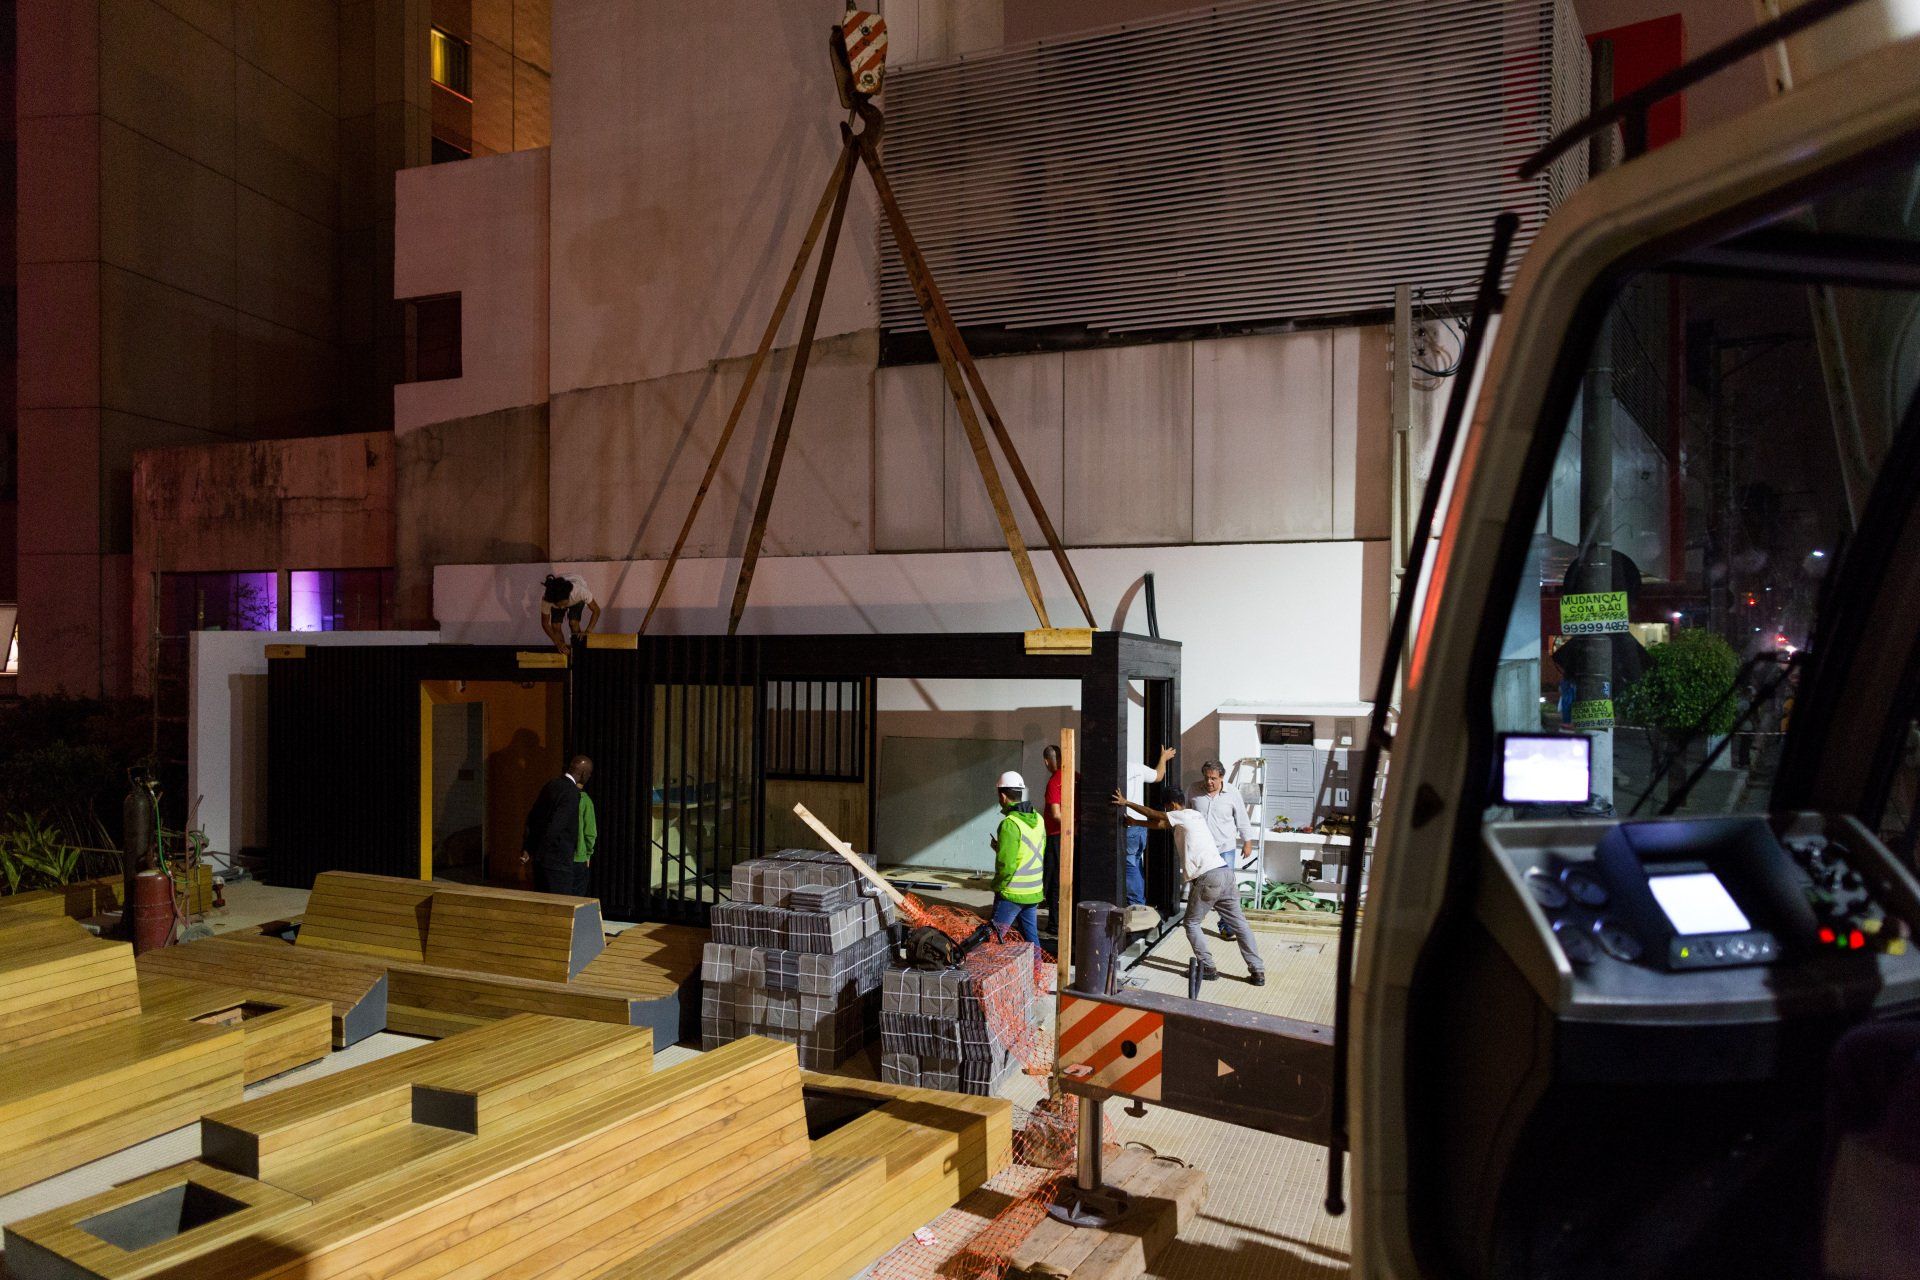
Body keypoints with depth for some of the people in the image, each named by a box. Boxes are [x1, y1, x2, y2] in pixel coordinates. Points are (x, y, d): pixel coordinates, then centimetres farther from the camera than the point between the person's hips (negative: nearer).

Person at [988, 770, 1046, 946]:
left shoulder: (1010, 823, -18)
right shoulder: (1037, 819, 6)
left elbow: (1006, 864, -21)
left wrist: (998, 886, -5)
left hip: (1012, 894, -7)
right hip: (1034, 892, 7)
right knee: (1031, 937, 14)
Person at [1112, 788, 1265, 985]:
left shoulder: (1183, 816, 1)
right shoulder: (1196, 815, 24)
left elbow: (1153, 814, 4)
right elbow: (1160, 823, 30)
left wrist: (1126, 803, 12)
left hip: (1208, 878, -8)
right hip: (1225, 872, 8)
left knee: (1192, 924, 8)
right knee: (1239, 924, 7)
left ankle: (1208, 968, 4)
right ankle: (1258, 972, 5)